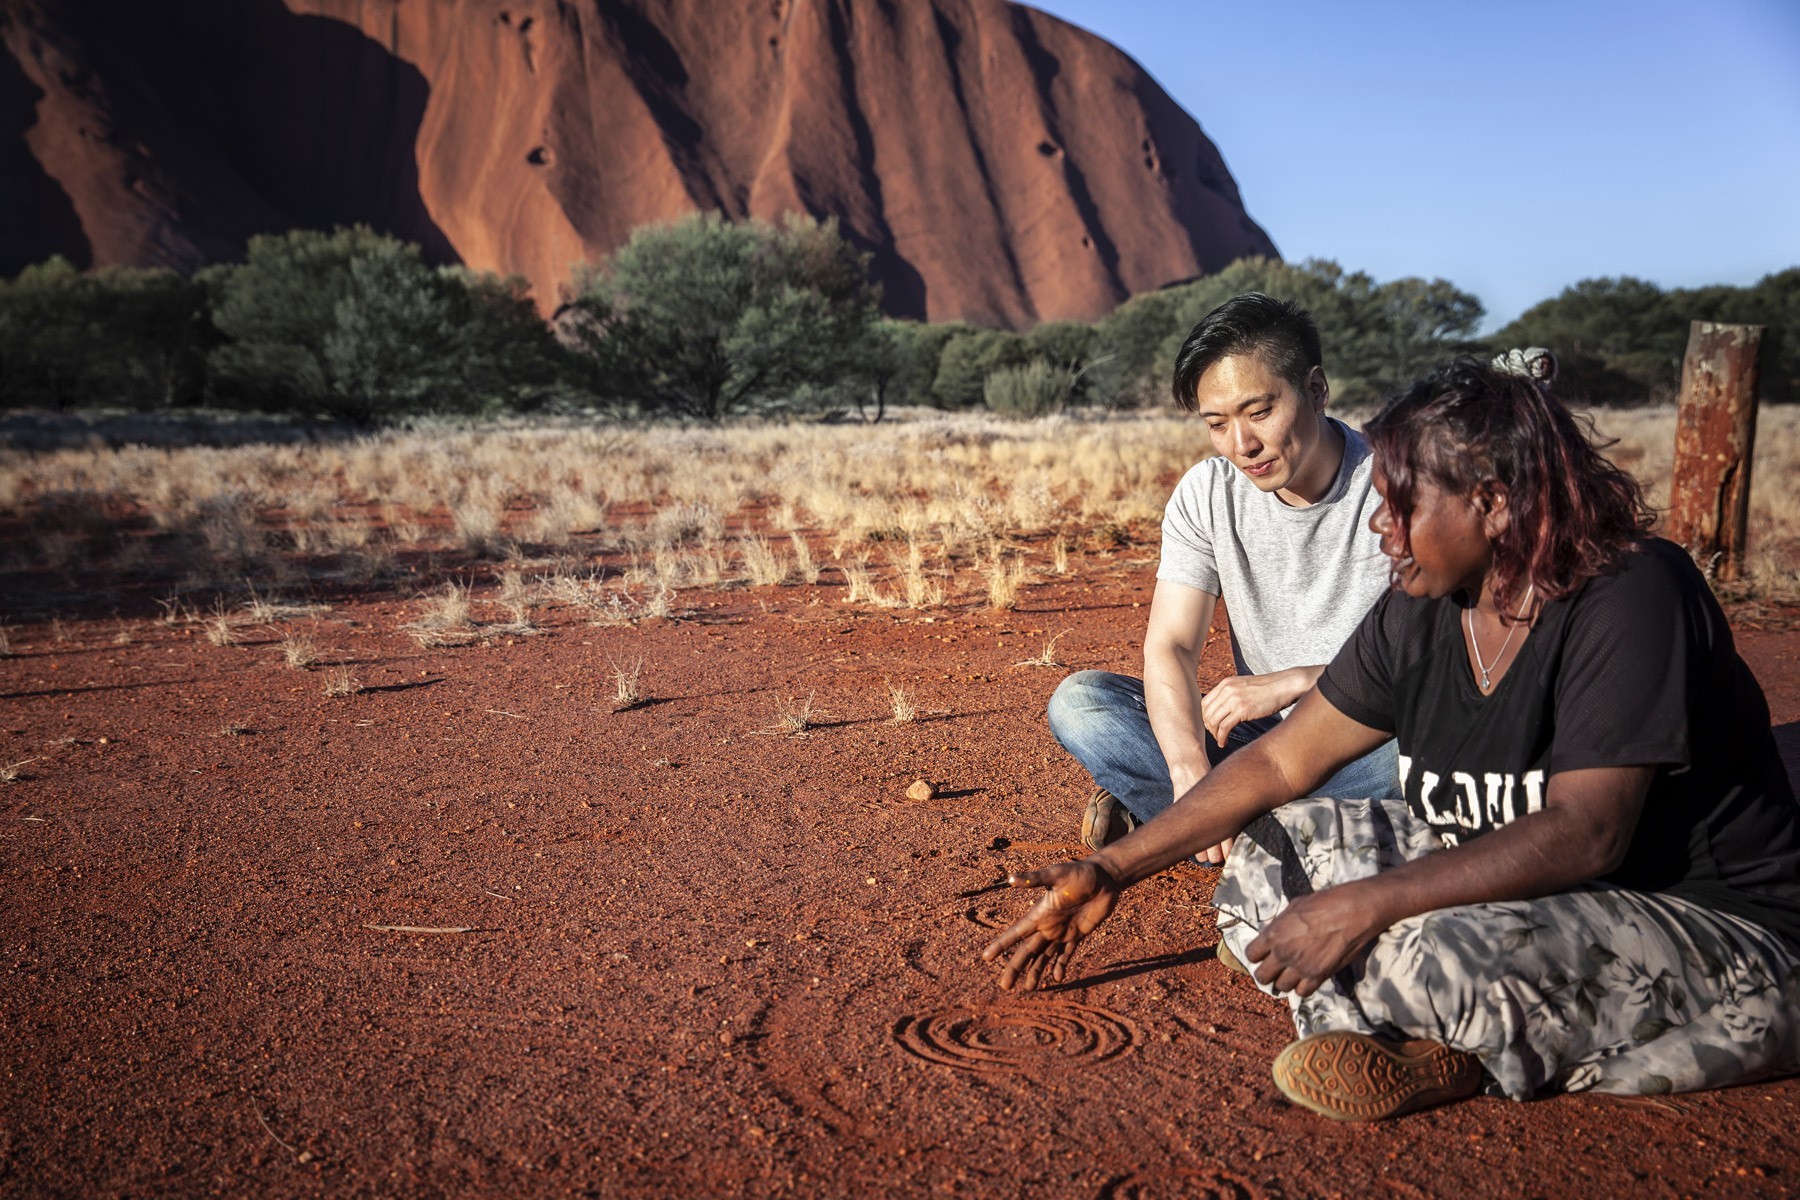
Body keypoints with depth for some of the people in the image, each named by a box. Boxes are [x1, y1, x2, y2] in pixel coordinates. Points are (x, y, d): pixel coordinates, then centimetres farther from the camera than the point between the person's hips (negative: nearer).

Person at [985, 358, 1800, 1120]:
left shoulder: (1631, 598, -22)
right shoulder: (1420, 613, -2)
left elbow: (1584, 834, -29)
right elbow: (1283, 761, 2)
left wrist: (1365, 906, -33)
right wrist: (1112, 872, -1)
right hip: (1513, 891, 8)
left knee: (1442, 954, -38)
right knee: (1266, 848, -3)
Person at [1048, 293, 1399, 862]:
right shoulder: (1207, 495, -3)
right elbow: (1170, 648, -11)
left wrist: (1292, 682, -27)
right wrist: (1190, 770, -30)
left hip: (1371, 743, -3)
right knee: (1077, 699, -14)